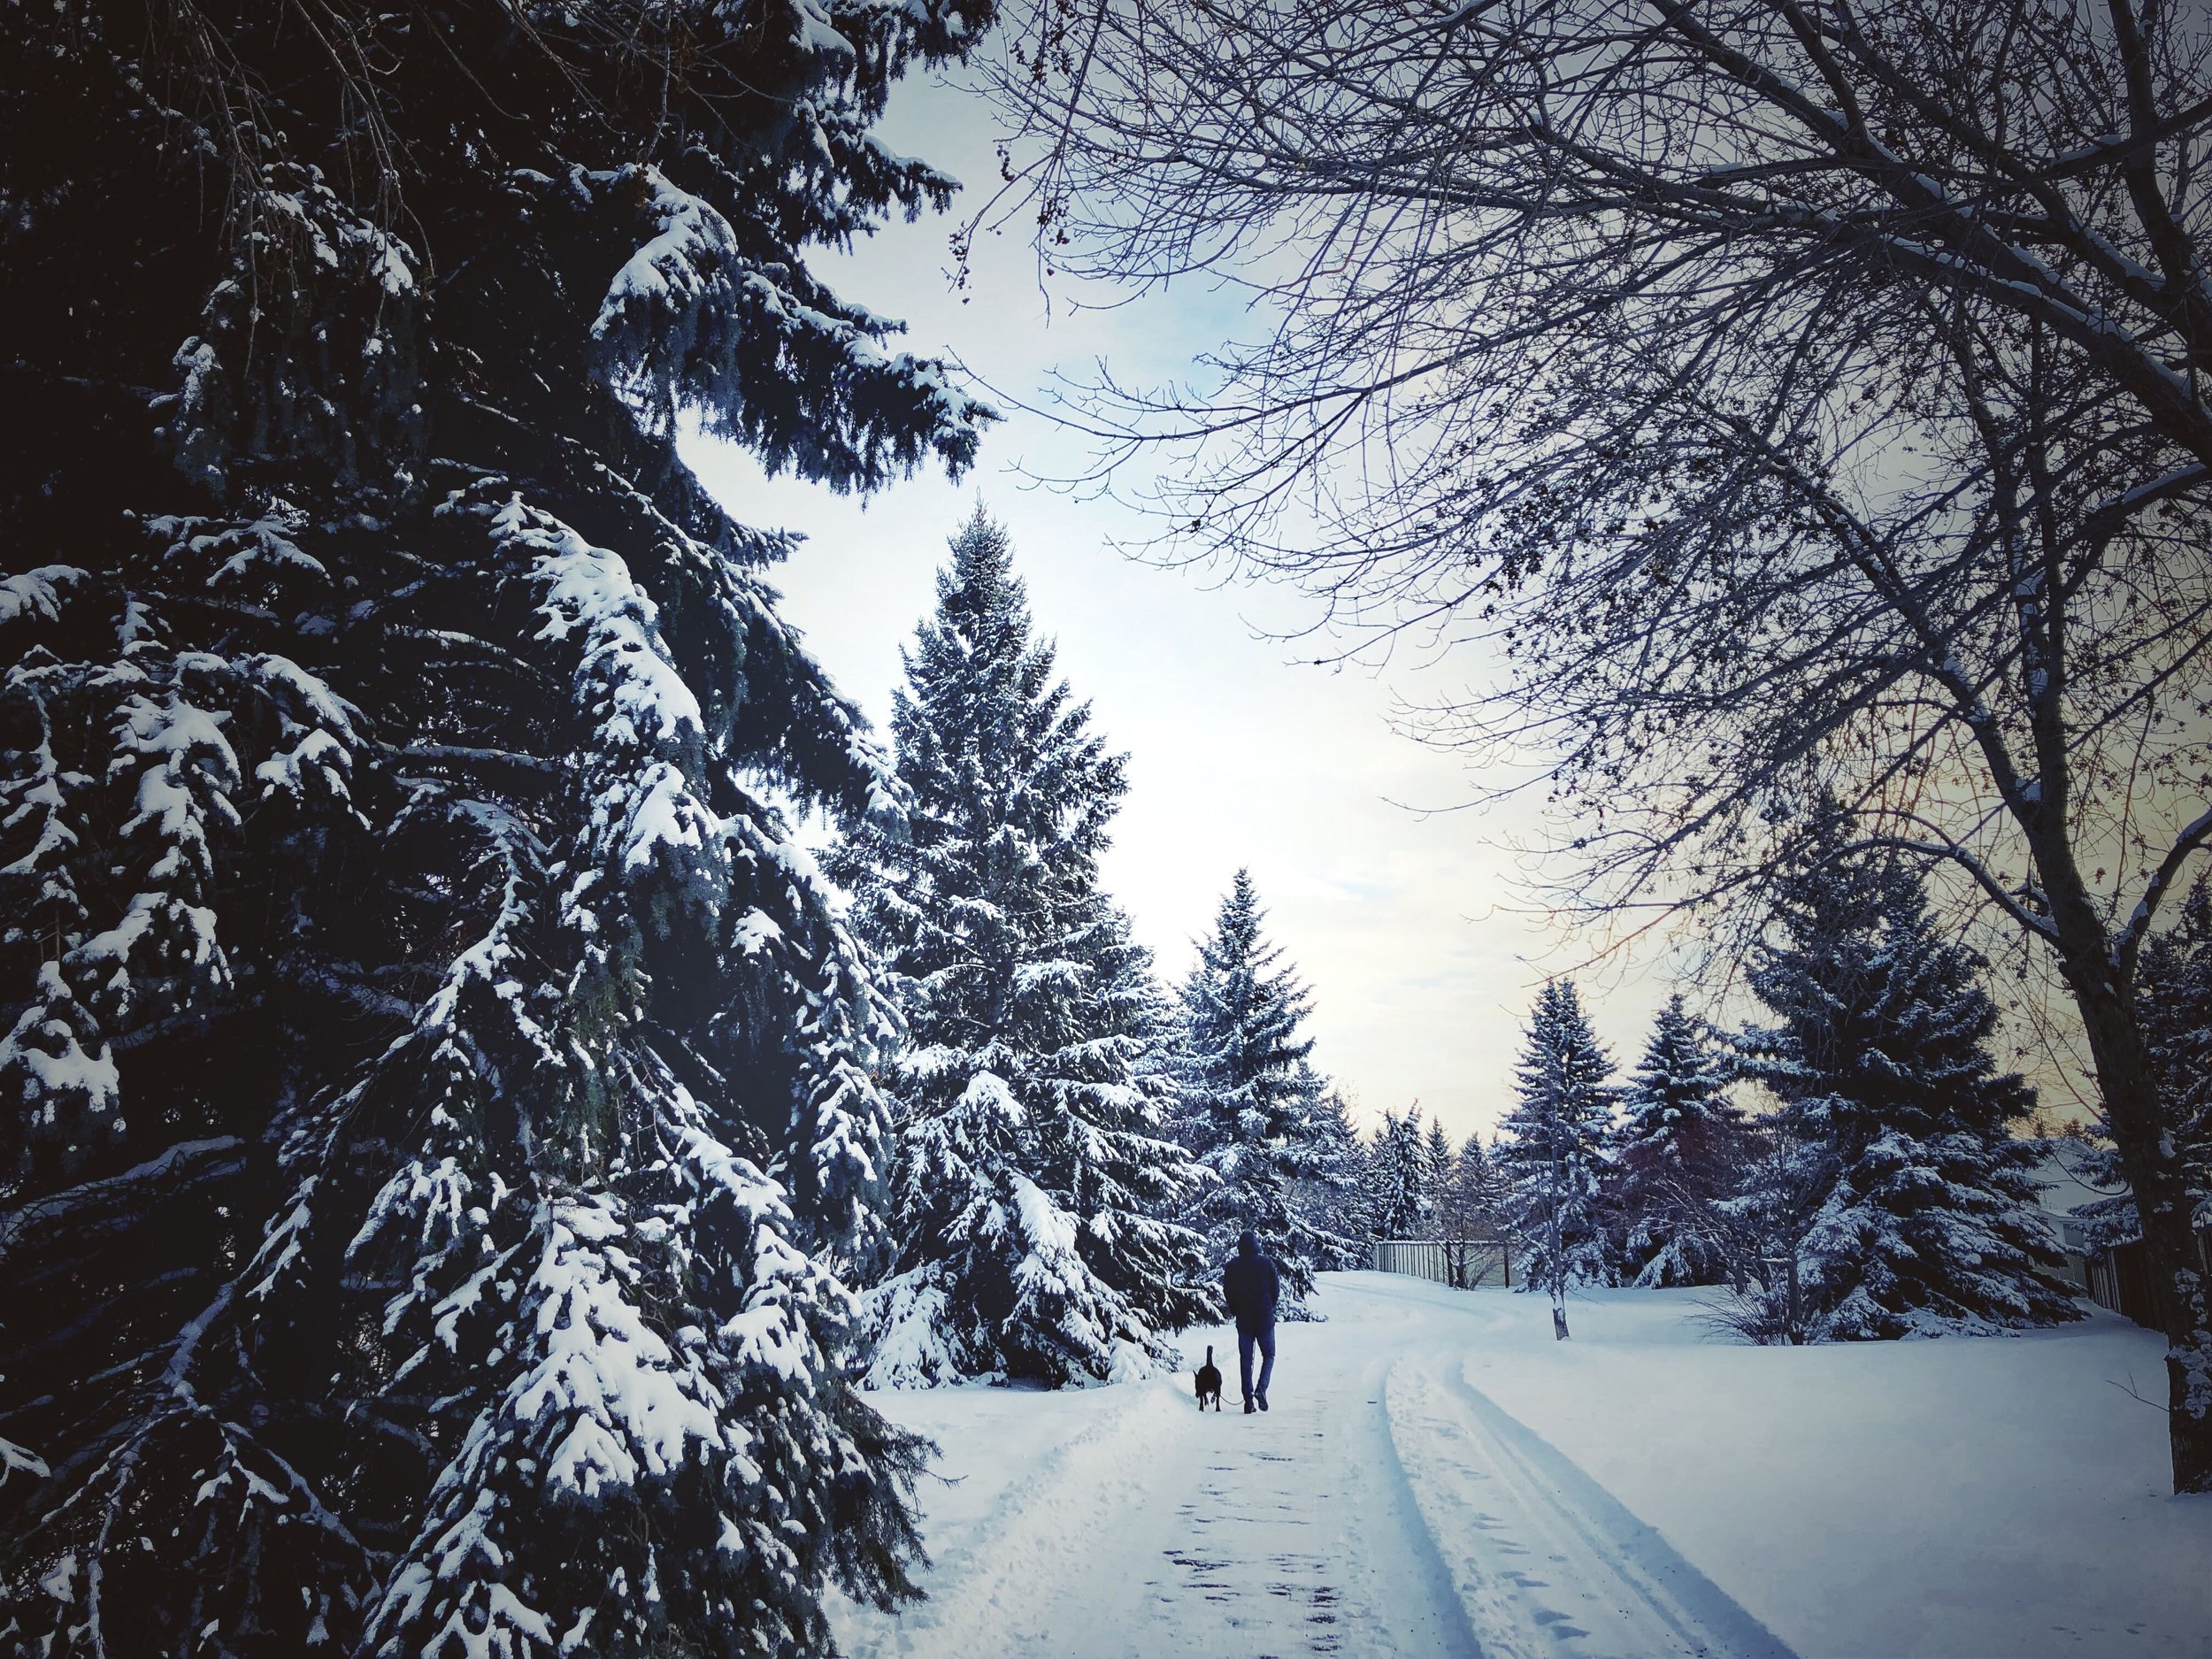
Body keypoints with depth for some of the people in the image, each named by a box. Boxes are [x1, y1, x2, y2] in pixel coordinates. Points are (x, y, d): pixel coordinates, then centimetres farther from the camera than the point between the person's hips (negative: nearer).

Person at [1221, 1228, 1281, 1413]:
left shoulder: (1231, 1267, -3)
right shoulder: (1266, 1263, -7)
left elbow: (1228, 1293, 0)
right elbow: (1276, 1289, -4)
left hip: (1244, 1320, 1)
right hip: (1265, 1318, -1)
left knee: (1245, 1359, 8)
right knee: (1269, 1355, 13)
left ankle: (1248, 1400, 4)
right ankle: (1261, 1388, -9)